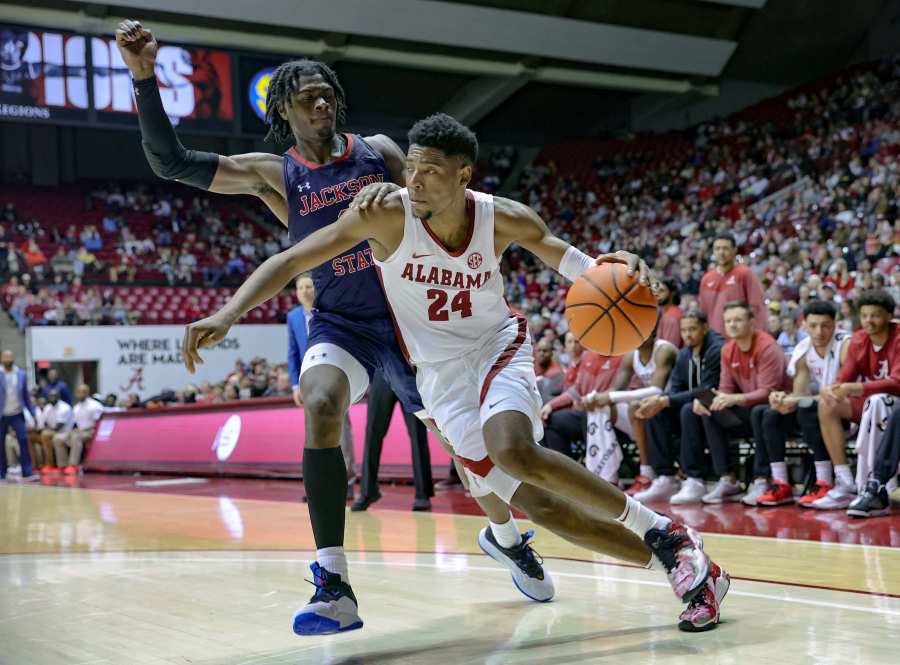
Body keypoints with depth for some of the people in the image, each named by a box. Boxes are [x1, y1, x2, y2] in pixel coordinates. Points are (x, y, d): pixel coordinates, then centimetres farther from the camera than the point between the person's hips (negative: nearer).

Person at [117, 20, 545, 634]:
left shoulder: (378, 151, 1)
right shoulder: (271, 175, -3)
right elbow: (171, 162, -11)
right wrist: (145, 78, -24)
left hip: (407, 318, 2)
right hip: (340, 325, -1)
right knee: (321, 405, -32)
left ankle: (508, 540, 39)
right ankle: (335, 589, -32)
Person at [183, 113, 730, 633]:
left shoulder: (505, 219, -15)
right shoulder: (387, 216, -18)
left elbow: (567, 258, 4)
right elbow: (291, 261, -16)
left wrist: (612, 267, -19)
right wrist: (227, 316, -29)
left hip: (499, 346, -1)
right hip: (441, 375, 1)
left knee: (514, 452, -33)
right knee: (536, 504, -7)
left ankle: (662, 530, -18)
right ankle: (682, 565, 4)